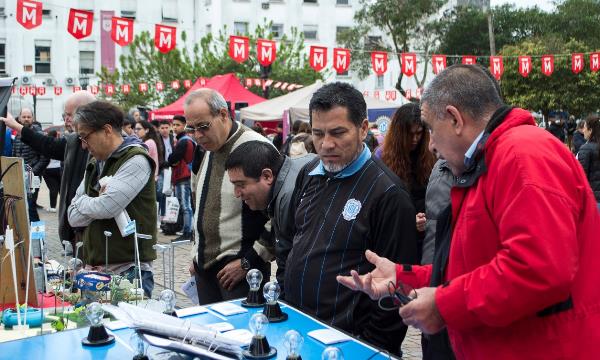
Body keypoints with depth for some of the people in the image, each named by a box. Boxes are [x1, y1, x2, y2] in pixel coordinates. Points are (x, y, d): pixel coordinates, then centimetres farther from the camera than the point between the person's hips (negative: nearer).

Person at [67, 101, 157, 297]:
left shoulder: (135, 160, -10)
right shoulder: (95, 163, 15)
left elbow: (105, 208, -20)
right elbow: (73, 217, 10)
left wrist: (82, 203, 0)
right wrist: (95, 202, -8)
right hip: (93, 267, 7)